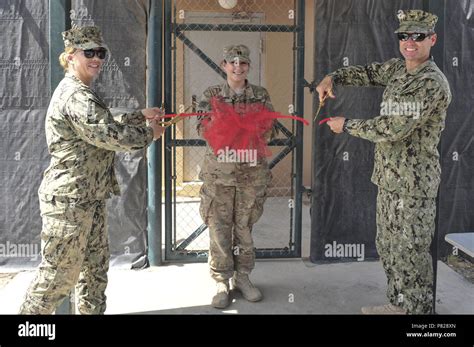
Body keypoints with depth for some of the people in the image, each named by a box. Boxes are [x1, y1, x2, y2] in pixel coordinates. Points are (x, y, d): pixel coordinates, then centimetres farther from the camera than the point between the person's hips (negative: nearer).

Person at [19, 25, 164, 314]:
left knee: (96, 265, 17)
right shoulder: (76, 94, -17)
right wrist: (149, 134, -11)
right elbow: (108, 135, -26)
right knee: (60, 272, -1)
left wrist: (142, 115, 16)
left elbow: (108, 125, 25)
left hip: (90, 198, 11)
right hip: (69, 199, -11)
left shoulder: (80, 92, 17)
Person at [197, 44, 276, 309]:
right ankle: (222, 282, 15)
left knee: (245, 227, 9)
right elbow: (203, 130, 1)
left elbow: (270, 131, 5)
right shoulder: (212, 95, 4)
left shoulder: (261, 95, 7)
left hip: (252, 171, 1)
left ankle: (242, 277, 25)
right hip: (219, 170, -1)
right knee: (219, 227, 2)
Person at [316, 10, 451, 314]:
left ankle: (416, 309, 15)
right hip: (389, 176, 9)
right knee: (388, 246, 18)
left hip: (413, 181, -9)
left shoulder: (432, 83, -19)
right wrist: (333, 78, 3)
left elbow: (393, 128, -24)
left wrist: (347, 126, -13)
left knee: (410, 251, -1)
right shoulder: (398, 67, 8)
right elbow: (369, 72, 23)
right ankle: (399, 304, 33)